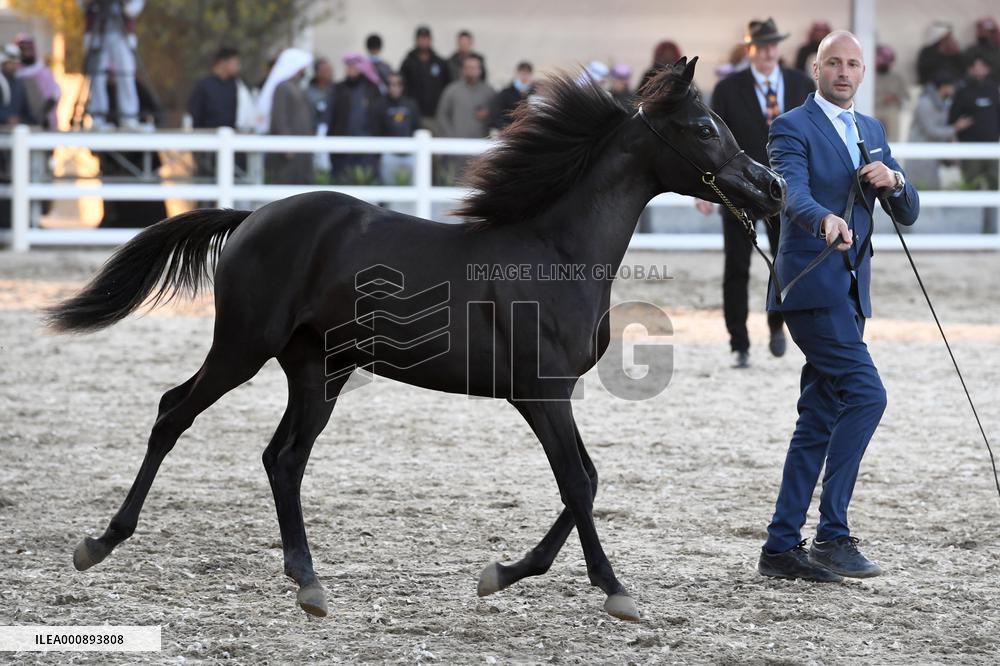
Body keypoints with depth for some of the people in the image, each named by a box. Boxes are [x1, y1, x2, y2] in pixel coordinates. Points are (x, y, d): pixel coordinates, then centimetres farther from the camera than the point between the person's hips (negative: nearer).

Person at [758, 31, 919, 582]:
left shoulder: (871, 132, 17)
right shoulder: (793, 128, -6)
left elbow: (907, 214, 14)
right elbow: (794, 193, -25)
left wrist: (893, 181, -9)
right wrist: (827, 220, -46)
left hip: (849, 290, 8)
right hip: (811, 285, -8)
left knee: (820, 421, 8)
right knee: (865, 394, -19)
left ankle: (781, 547, 12)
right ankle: (832, 534, -17)